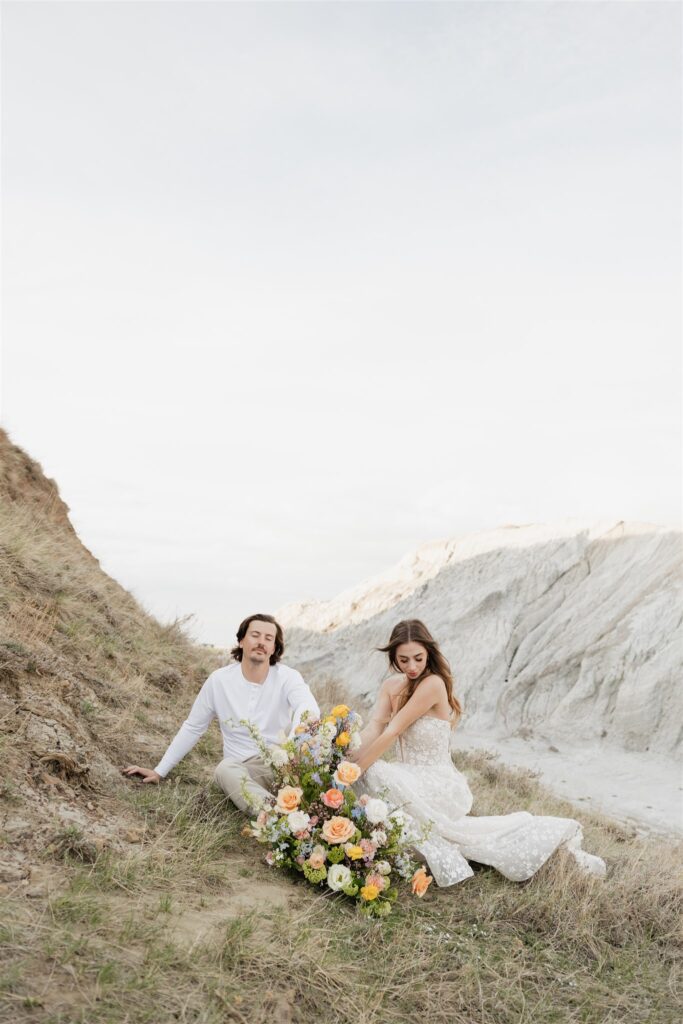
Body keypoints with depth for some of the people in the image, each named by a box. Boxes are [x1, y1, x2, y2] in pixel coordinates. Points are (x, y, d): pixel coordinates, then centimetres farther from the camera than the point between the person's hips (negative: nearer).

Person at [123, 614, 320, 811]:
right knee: (225, 769, -35)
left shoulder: (288, 677, -5)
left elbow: (309, 709, -26)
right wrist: (160, 771, 9)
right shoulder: (219, 680, 1)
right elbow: (192, 728, 12)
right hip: (244, 769, 1)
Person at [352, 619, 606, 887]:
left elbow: (391, 733, -23)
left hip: (438, 782, -9)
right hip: (413, 781, 9)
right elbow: (373, 729, -8)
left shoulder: (432, 684, -20)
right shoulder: (390, 686, 4)